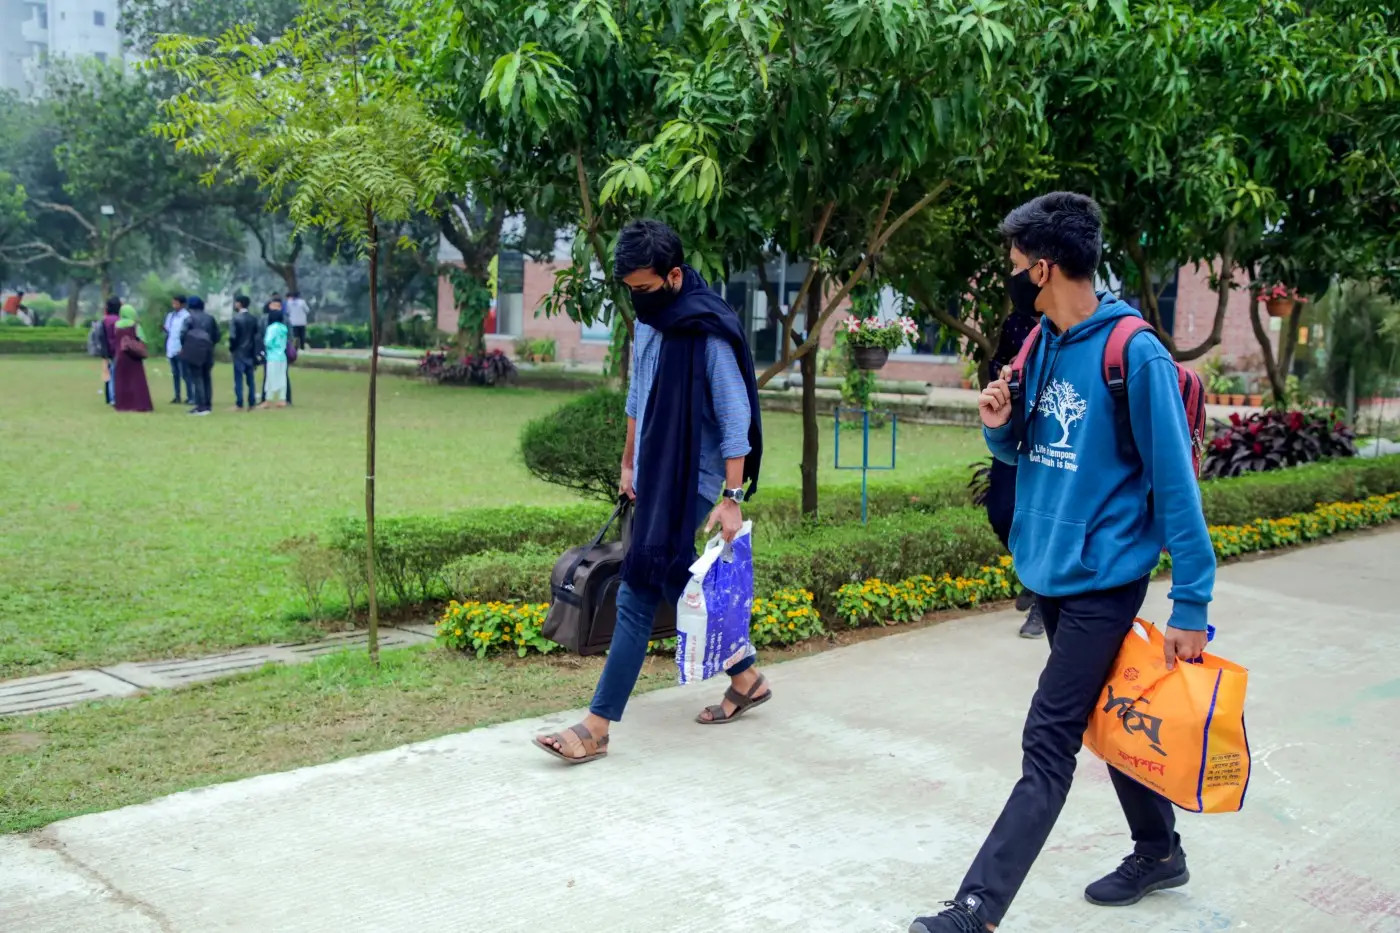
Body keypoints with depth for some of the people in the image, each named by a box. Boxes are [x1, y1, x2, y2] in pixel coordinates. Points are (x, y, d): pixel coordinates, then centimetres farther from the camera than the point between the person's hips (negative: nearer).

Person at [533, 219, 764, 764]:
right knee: (677, 588, 14)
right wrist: (629, 466, 23)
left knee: (638, 595, -9)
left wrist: (732, 498, -19)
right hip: (653, 479, 8)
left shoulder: (709, 331, -16)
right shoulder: (648, 321, 8)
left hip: (690, 484, -8)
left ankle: (598, 727, -6)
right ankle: (745, 680, 31)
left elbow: (735, 420, -16)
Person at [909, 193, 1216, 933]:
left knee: (1047, 745, -7)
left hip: (1101, 579, -8)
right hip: (1049, 571, 8)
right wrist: (1001, 428, -7)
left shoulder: (1134, 353, -18)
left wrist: (1191, 605, -16)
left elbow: (1174, 482, -16)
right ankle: (1158, 853, 39)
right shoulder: (1041, 345, 5)